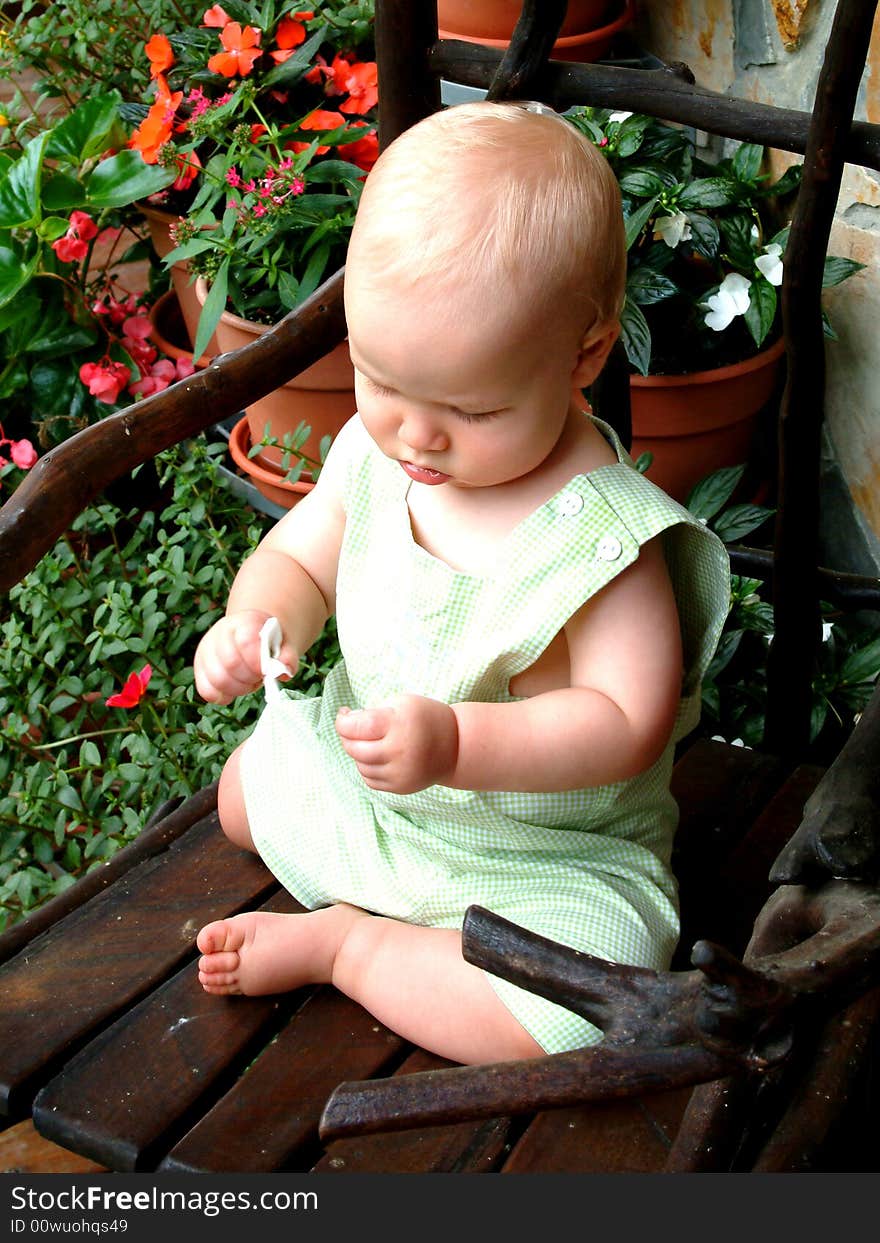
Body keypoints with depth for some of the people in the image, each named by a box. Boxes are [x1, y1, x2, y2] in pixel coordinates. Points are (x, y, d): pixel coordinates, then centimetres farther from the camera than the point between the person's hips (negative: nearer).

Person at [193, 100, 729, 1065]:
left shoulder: (601, 532, -30)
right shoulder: (373, 453, -13)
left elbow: (626, 722, -30)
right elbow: (298, 559, 4)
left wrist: (458, 744, -44)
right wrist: (259, 621, -20)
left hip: (548, 856, -6)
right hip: (358, 774, 6)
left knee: (573, 1009, -28)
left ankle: (340, 941, -7)